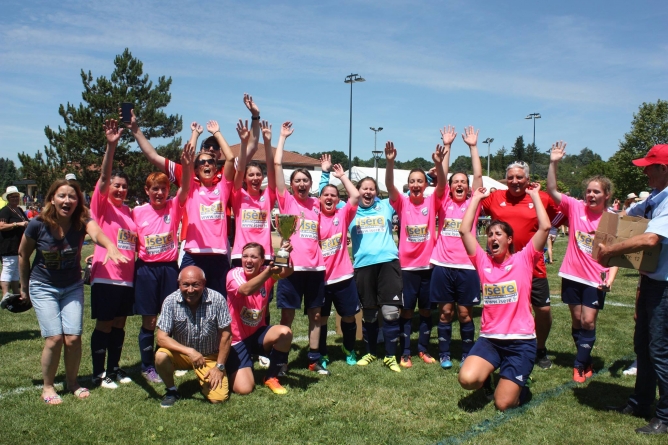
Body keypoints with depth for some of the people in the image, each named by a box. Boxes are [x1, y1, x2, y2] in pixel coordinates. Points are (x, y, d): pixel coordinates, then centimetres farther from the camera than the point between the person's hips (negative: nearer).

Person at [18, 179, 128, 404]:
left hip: (72, 286, 1)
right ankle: (47, 386, 13)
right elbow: (23, 254, -2)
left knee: (73, 337, -5)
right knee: (54, 338, -10)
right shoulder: (38, 225, -18)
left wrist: (110, 246, -65)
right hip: (43, 287, -1)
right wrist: (24, 287, 7)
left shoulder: (82, 220, -18)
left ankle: (72, 381, 21)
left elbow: (96, 233, -43)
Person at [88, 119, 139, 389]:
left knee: (119, 324, 13)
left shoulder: (128, 211, 12)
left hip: (127, 277, 6)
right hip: (105, 276, -6)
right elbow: (103, 177, -20)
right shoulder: (102, 205, -5)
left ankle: (114, 368, 25)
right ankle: (99, 374, 13)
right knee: (104, 325, 2)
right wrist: (111, 146, -32)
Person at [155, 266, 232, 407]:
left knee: (218, 398, -17)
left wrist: (219, 366, -10)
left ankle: (203, 379, 18)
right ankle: (172, 390, 0)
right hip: (181, 353, 1)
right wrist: (189, 351, -30)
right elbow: (162, 337, -18)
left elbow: (226, 335, -11)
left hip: (210, 356, -1)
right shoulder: (170, 301, -17)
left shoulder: (217, 300, -20)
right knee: (161, 356, -30)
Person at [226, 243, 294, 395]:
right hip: (237, 339, -3)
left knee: (285, 333, -28)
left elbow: (286, 272, -28)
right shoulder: (234, 274, -17)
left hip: (258, 333, 4)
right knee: (244, 389, -17)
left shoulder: (265, 272, -7)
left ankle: (271, 377, -4)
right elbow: (246, 290, -40)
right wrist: (269, 272, -55)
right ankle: (234, 371, 20)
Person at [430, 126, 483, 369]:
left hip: (467, 267, 0)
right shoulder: (444, 204, 5)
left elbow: (478, 175, 0)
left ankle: (467, 355, 20)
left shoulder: (473, 204, 6)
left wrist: (473, 146, 1)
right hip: (443, 265, 0)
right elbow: (441, 175, -1)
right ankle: (444, 354, 19)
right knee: (445, 312, 8)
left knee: (465, 313, 7)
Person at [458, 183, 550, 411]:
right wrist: (476, 198, 6)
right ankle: (487, 376, 13)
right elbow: (464, 230, -1)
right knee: (467, 380, -24)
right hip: (489, 338, 3)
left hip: (521, 340, -2)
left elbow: (545, 227, -10)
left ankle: (519, 384, 26)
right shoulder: (483, 261, 5)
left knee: (503, 404, -10)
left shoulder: (523, 259, 0)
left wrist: (535, 195, 0)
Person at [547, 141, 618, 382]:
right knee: (576, 319, 11)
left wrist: (611, 276, -15)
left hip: (596, 278, -2)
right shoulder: (575, 207, -3)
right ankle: (586, 361, 29)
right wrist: (553, 163, -23)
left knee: (588, 321, -4)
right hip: (572, 274, 2)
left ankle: (579, 365, 12)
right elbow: (551, 190, -12)